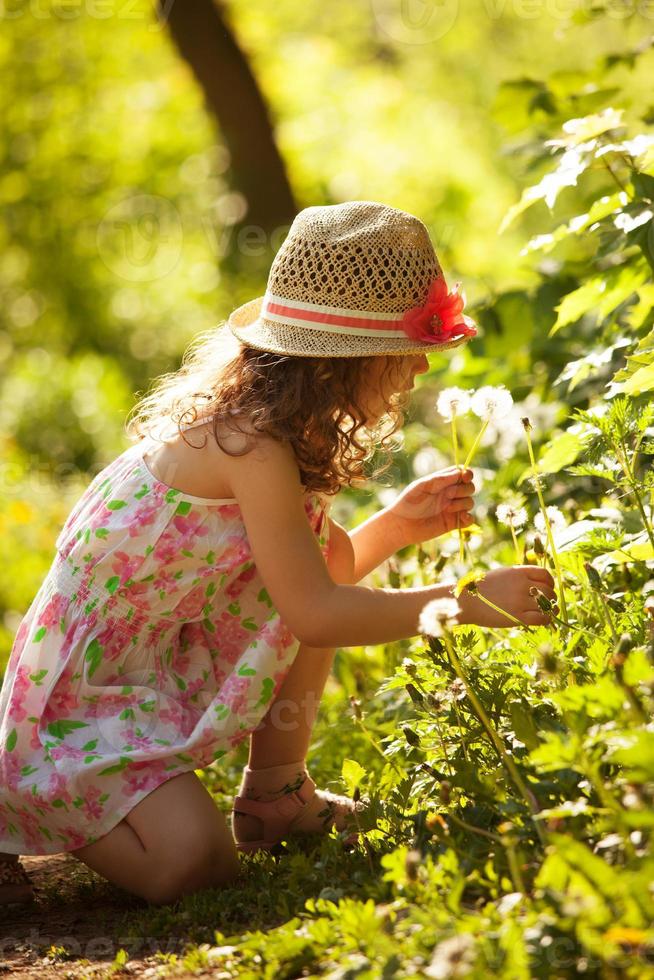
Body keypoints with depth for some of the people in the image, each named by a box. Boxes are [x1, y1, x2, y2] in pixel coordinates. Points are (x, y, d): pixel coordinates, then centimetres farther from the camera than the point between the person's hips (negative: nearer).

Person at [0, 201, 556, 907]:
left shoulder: (258, 421, 3)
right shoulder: (250, 444, -25)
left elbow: (307, 572, 14)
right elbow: (314, 613, -26)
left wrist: (394, 525, -4)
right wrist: (469, 600, -23)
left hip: (168, 659, 9)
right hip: (83, 687, -9)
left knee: (323, 560, -1)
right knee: (194, 863, -25)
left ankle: (275, 796, 10)